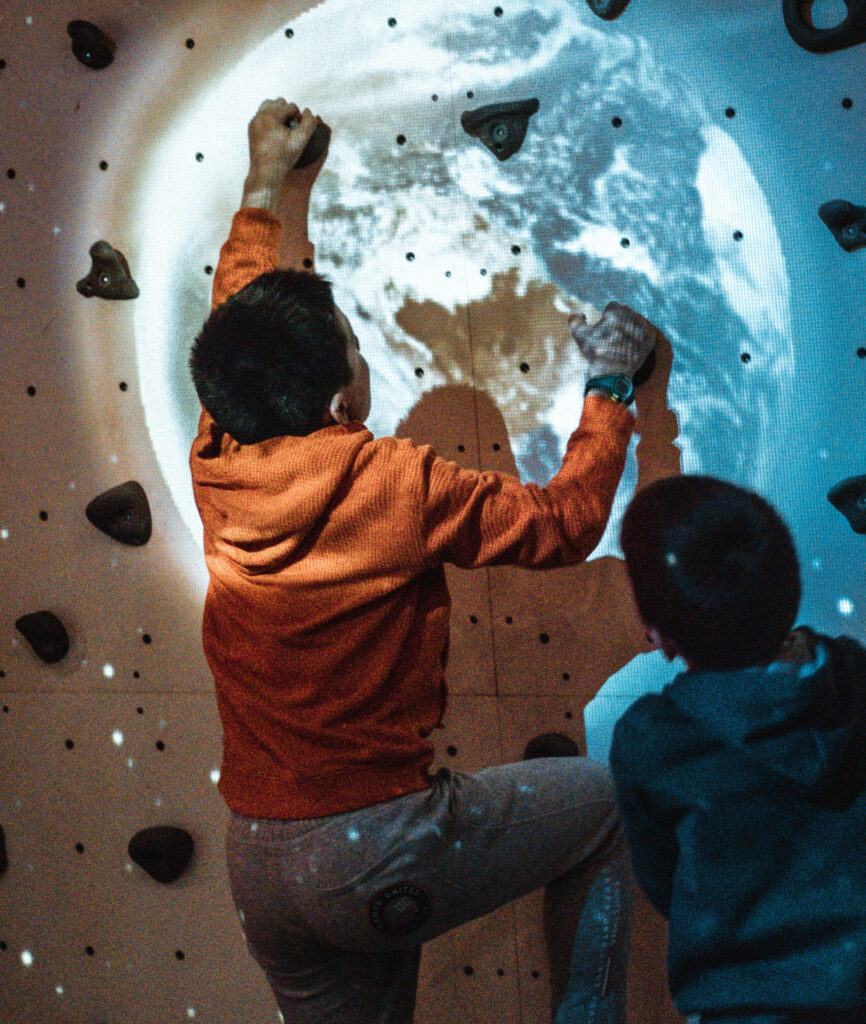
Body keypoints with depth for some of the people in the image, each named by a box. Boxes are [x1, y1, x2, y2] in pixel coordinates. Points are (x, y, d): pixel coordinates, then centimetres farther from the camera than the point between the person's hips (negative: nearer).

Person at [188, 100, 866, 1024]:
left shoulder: (217, 469, -2)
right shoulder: (389, 486, -18)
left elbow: (241, 310, 17)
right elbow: (565, 521, -6)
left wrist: (268, 183, 30)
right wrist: (609, 385, 7)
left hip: (257, 868, 6)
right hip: (375, 850, -6)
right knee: (605, 804, 16)